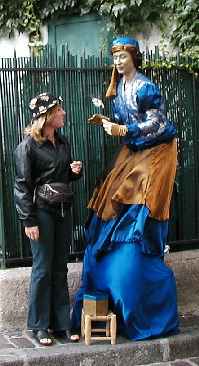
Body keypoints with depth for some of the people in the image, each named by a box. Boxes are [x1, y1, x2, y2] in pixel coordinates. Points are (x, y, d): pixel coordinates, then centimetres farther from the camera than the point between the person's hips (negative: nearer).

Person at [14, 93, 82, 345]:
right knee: (43, 269, -1)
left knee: (60, 268, 9)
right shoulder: (28, 145, -9)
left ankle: (60, 324, 17)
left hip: (63, 210, 6)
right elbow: (22, 185, -11)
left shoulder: (62, 142, 11)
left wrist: (75, 171, 0)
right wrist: (29, 221, -15)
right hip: (41, 211, -6)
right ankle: (39, 326, 11)